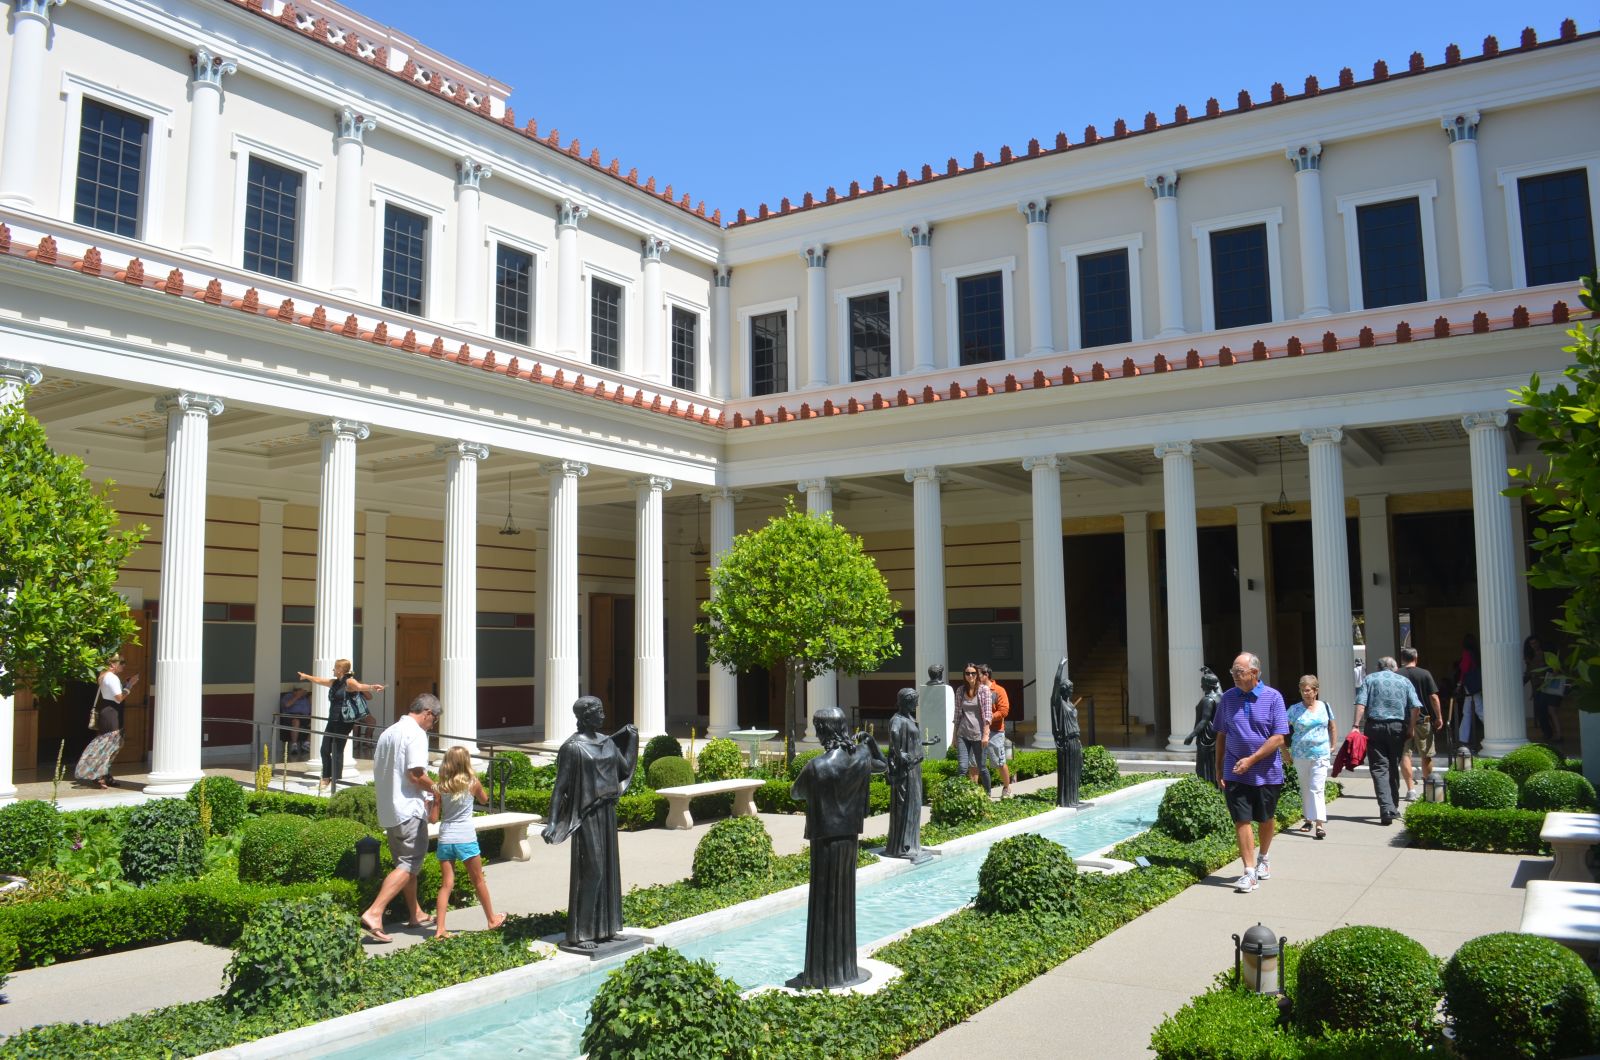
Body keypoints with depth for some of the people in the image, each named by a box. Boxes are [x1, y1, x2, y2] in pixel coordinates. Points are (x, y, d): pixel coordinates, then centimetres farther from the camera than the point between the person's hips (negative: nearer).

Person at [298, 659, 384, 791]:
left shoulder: (349, 682, -11)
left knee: (337, 751, -3)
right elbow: (318, 680, 33)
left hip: (344, 721, -8)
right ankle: (326, 778, 27)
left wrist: (372, 687, -53)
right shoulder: (334, 682, 14)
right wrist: (307, 676, 49)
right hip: (333, 720, 8)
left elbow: (360, 686, -31)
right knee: (325, 750, 11)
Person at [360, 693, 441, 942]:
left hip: (388, 809, 9)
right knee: (409, 865, -6)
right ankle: (373, 913, -16)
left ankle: (417, 914, 27)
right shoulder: (416, 734, -13)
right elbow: (415, 774, -22)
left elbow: (376, 768, 19)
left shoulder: (388, 732, 14)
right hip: (409, 809, -9)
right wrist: (435, 790, -3)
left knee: (407, 863, 18)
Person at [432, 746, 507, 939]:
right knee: (479, 881, 13)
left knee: (446, 884, 5)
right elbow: (484, 799, 16)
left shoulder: (441, 787, -2)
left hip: (445, 839, 2)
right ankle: (492, 919, 26)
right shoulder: (472, 783, -5)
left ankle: (439, 928, -3)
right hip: (466, 839, -1)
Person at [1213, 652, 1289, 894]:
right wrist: (1219, 769, 6)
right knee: (1242, 821, -5)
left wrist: (1251, 760, -18)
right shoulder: (1228, 698, 2)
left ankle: (1263, 859, 38)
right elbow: (1221, 735, 9)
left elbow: (1279, 738, -12)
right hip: (1235, 772, 1)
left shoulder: (1272, 697, -8)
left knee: (1266, 819, 14)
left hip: (1267, 771, -1)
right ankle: (1249, 872, -2)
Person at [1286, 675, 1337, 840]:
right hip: (1300, 756, 1)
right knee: (1305, 789, 11)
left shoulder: (1324, 707, 4)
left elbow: (1333, 727, 17)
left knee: (1317, 788, -10)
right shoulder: (1295, 709, -1)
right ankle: (1309, 819, 24)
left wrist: (1333, 746, 12)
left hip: (1321, 754, -1)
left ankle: (1320, 823, -13)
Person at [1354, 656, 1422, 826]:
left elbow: (1361, 704, -7)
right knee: (1393, 767, 15)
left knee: (1379, 768, -3)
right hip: (1398, 727, 2)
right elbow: (1415, 706, -1)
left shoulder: (1369, 679, 6)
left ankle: (1386, 809, -17)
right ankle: (1393, 807, 23)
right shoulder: (1404, 681, 10)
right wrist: (1411, 728, 6)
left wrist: (1357, 726, -9)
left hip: (1374, 726, -2)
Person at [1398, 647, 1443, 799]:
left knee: (1404, 755, 0)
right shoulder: (1425, 674, -2)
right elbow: (1433, 697, -4)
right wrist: (1439, 717, 4)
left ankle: (1411, 789, -8)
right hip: (1423, 719, 1)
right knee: (1426, 755, 15)